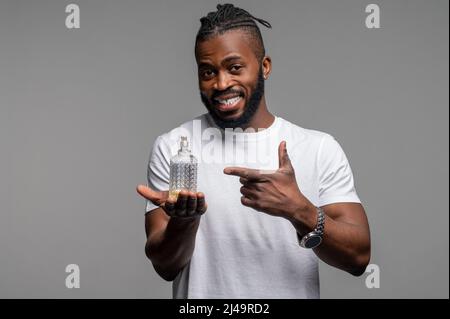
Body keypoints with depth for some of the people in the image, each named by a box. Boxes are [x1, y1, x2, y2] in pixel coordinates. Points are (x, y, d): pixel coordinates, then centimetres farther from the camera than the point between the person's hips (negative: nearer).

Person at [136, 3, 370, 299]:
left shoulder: (321, 149, -2)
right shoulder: (171, 147, -2)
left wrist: (298, 210, -23)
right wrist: (183, 220, -22)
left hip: (294, 291, 1)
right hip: (202, 290, 0)